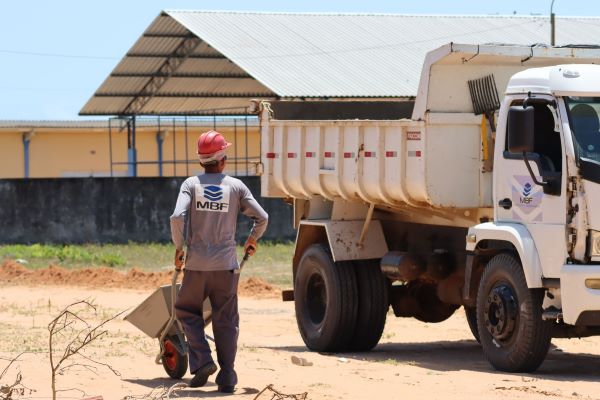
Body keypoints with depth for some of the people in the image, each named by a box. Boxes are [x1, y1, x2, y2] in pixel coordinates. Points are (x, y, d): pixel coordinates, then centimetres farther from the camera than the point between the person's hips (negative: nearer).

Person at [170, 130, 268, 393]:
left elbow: (177, 217, -16)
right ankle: (226, 377, 4)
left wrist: (179, 247, -1)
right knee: (226, 321, 7)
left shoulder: (191, 184, -2)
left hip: (196, 265, -1)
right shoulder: (235, 186, 1)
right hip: (226, 265, 1)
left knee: (187, 311, 17)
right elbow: (262, 218, 0)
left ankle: (202, 361, 1)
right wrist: (253, 239, 19)